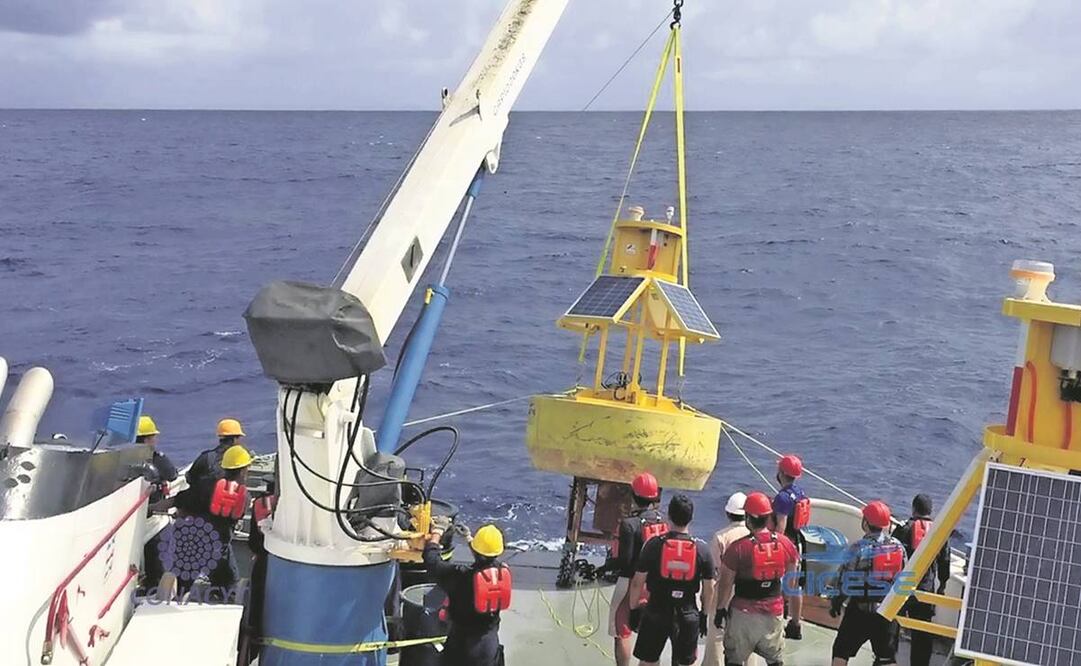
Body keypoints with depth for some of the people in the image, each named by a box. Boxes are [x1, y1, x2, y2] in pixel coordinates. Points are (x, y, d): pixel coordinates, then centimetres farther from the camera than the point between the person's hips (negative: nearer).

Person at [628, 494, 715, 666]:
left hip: (656, 613, -1)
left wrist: (634, 609, 6)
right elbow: (708, 589, 2)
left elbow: (637, 582, -6)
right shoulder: (701, 550, -5)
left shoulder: (654, 544, -10)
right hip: (687, 616, 1)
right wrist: (704, 615, 15)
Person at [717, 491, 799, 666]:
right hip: (774, 612, 3)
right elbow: (791, 577, 6)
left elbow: (726, 583, -11)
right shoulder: (785, 543, -7)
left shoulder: (738, 548, -19)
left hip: (744, 611, -3)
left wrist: (720, 608, 4)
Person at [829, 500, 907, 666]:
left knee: (841, 650, 11)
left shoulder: (859, 548, -13)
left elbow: (845, 580, -10)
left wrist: (836, 602, 4)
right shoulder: (898, 547, 0)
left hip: (860, 610, -3)